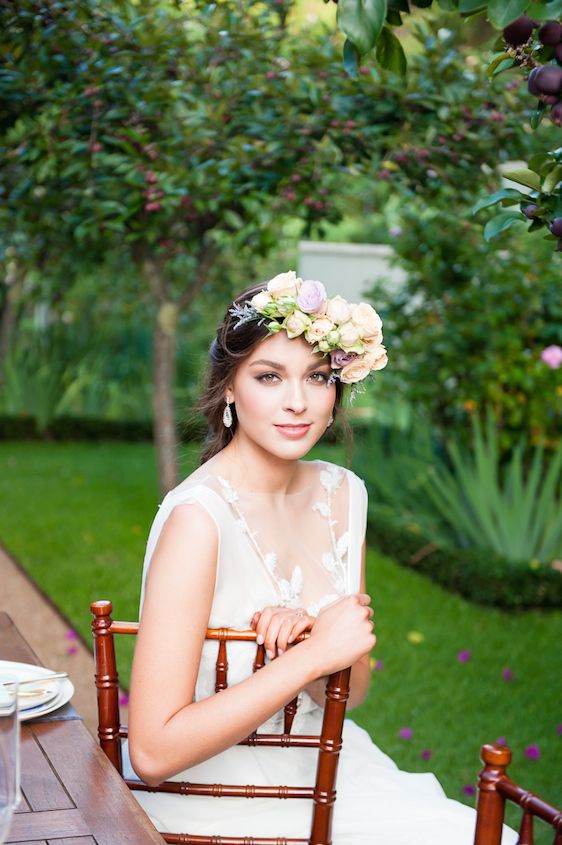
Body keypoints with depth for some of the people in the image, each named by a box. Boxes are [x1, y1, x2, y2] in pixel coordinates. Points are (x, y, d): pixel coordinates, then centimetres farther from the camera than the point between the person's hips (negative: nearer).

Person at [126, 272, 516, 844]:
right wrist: (312, 653, -25)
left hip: (322, 769, 7)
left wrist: (303, 632, -18)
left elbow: (350, 690, 3)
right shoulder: (199, 516, -22)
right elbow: (152, 753, -24)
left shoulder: (341, 493, 1)